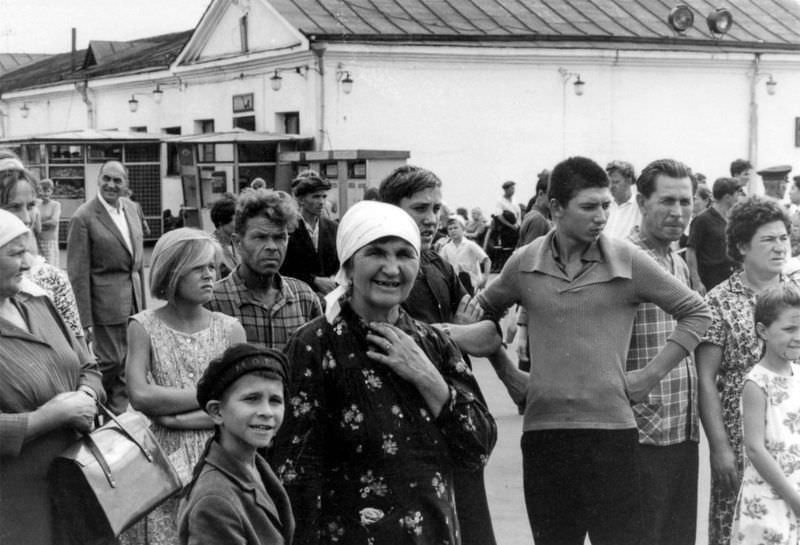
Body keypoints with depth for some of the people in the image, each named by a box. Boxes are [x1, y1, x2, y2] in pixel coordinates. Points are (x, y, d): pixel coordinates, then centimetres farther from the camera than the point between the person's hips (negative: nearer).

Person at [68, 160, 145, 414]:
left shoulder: (131, 209, 8)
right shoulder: (83, 218, -13)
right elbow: (78, 274, -14)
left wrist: (142, 299, 12)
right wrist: (86, 322, -16)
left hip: (134, 299, 7)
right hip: (106, 304, -6)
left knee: (127, 363, 14)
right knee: (110, 362, 0)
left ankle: (121, 412, 29)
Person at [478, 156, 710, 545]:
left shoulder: (629, 261, -3)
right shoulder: (524, 263, 3)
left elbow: (696, 313, 5)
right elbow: (483, 311, 22)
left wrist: (652, 374, 0)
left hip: (611, 428, -2)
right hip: (541, 429, 2)